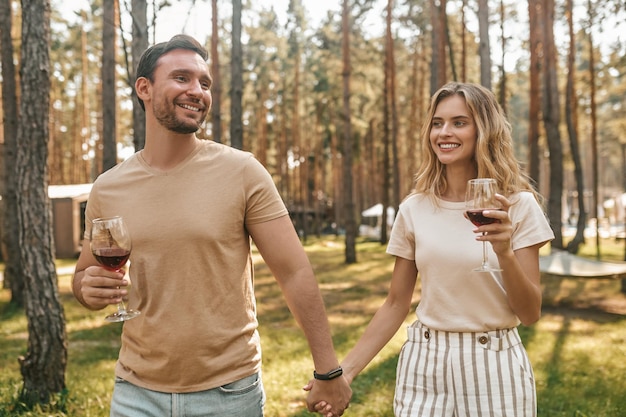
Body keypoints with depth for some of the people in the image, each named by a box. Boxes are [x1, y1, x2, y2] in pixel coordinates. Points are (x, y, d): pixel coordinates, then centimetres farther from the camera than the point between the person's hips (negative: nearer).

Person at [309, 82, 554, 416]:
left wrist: (504, 253, -24)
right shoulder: (413, 209, -2)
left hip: (493, 367, -1)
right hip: (423, 365, 2)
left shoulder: (518, 205, -6)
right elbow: (396, 304, 4)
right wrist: (344, 370, -4)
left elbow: (530, 314, -8)